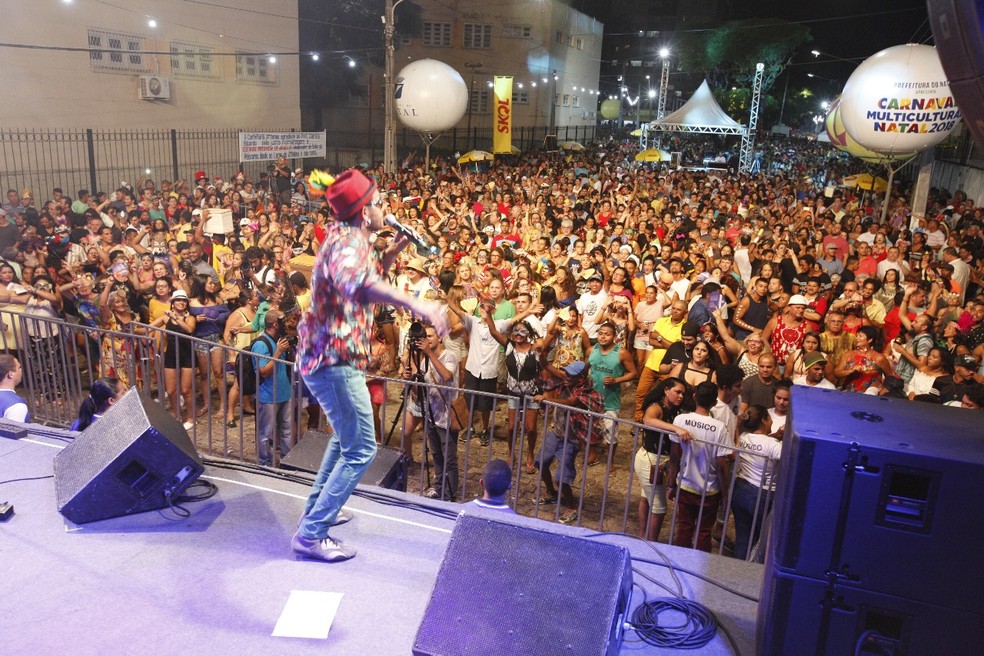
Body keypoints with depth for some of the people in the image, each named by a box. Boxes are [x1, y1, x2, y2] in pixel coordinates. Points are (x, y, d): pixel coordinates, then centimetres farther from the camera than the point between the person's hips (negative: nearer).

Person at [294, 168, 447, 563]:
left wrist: (391, 253, 12)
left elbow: (368, 277, 29)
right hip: (335, 358, -11)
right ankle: (312, 534, 0)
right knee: (361, 449, -6)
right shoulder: (349, 240, -20)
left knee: (346, 436, 27)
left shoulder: (344, 236, 13)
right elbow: (352, 280, -45)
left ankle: (317, 509, 37)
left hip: (326, 354, 11)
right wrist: (414, 304, -57)